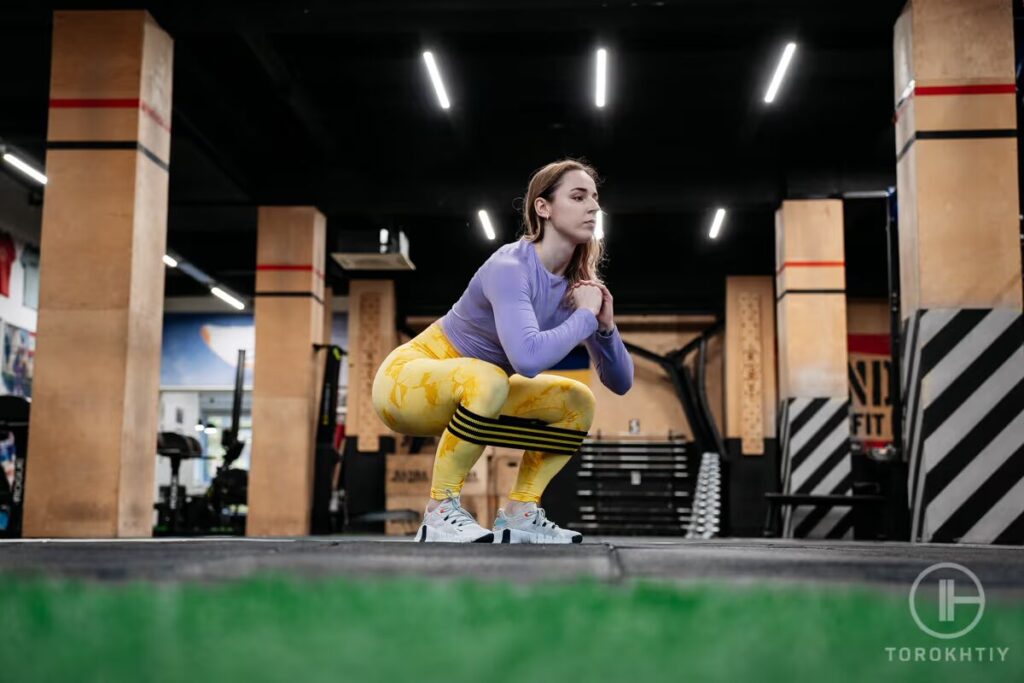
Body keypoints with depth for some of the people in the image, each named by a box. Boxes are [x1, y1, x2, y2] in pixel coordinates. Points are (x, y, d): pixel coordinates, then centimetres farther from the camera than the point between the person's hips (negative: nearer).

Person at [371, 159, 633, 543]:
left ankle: (519, 514, 5)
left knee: (578, 404, 4)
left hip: (469, 397, 8)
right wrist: (585, 315, -28)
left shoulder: (577, 283, -4)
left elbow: (621, 382, -1)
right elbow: (527, 357, -44)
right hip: (408, 380, -8)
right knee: (487, 379, -36)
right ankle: (440, 512, -21)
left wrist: (604, 326, -19)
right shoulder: (510, 268, -26)